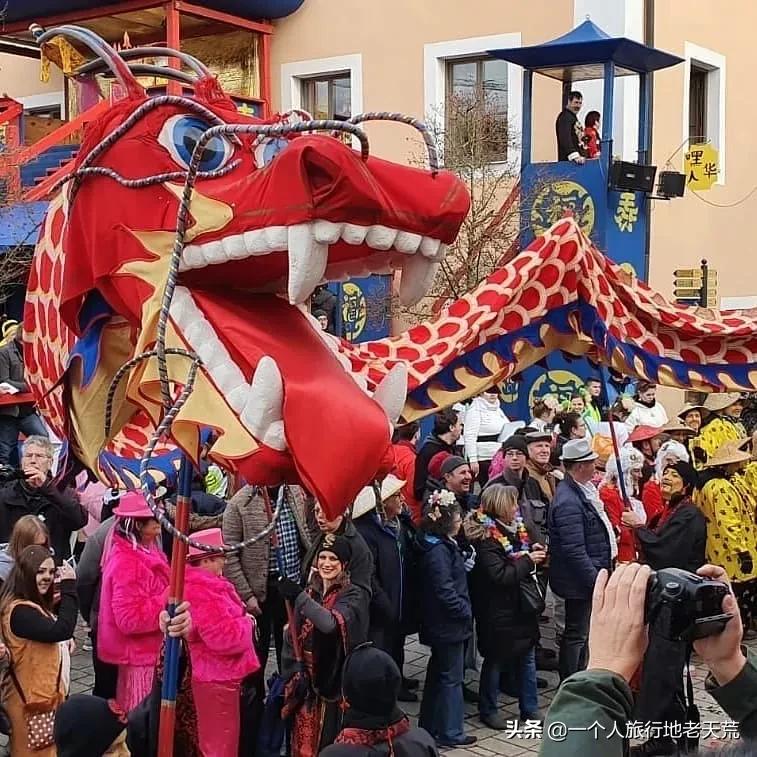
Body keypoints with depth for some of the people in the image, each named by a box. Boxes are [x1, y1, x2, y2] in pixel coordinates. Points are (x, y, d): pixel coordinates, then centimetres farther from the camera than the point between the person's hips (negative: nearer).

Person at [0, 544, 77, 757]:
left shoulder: (32, 605, 10)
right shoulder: (20, 611, -24)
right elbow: (61, 630, -33)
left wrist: (65, 588, -3)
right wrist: (69, 586, -28)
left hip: (43, 693, 10)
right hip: (33, 699, -10)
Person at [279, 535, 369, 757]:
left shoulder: (354, 596, -8)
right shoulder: (310, 592, 8)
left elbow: (332, 623, -28)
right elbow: (294, 638, 11)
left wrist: (299, 597, -33)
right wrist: (295, 673, 0)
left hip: (336, 681, -5)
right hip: (308, 681, 5)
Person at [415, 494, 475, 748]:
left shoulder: (443, 545, 9)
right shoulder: (438, 551, -22)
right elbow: (445, 592, -24)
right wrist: (466, 612, -13)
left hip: (441, 623, 10)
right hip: (449, 624, -10)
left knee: (438, 674, 18)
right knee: (451, 678, 0)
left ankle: (429, 727, 28)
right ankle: (449, 733, 10)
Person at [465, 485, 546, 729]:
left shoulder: (517, 528, 6)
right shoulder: (486, 537, -17)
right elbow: (499, 575, -23)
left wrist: (536, 553, -1)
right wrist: (527, 560, -18)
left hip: (523, 606, 7)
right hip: (500, 610, -7)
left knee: (527, 658, 13)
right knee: (496, 661, 7)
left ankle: (530, 710, 24)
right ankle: (488, 710, 22)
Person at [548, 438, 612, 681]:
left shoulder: (583, 489, 5)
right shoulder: (569, 501, -25)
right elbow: (574, 550, -27)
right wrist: (595, 580, -22)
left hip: (593, 575, 10)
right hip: (581, 580, -10)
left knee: (582, 632, 21)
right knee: (576, 634, 3)